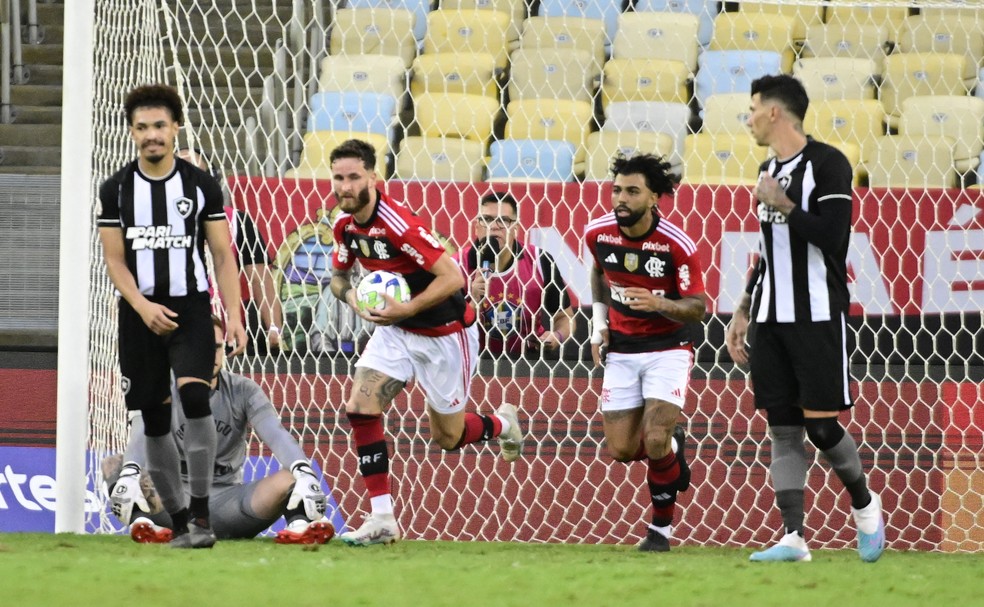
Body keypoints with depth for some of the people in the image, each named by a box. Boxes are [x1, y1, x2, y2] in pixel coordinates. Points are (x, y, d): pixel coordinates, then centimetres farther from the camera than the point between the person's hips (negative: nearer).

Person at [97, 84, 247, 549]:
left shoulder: (201, 185, 3)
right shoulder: (116, 190, 4)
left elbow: (222, 254, 4)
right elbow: (114, 260, 2)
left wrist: (234, 313, -6)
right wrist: (143, 306, -14)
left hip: (191, 308, -2)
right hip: (140, 315, 2)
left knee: (194, 396, -24)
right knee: (155, 420, 3)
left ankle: (200, 513, -20)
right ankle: (179, 521, 14)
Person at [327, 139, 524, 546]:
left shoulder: (398, 225, -29)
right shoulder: (346, 224, -5)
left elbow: (451, 276, -29)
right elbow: (338, 275, 12)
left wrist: (405, 309, -30)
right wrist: (351, 296, -11)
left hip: (445, 333, -7)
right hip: (395, 331, 7)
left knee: (447, 437, 5)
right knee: (360, 409, -12)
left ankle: (501, 424, 41)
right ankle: (382, 520, -6)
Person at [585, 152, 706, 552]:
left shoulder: (677, 245, -20)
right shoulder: (599, 233, -7)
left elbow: (697, 308, -16)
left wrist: (659, 304, -34)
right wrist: (599, 322, 9)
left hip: (667, 349, -4)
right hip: (621, 349, 4)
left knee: (655, 442, -18)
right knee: (622, 450, 0)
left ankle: (661, 527, 5)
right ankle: (672, 445, 34)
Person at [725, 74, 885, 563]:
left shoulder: (827, 164, -8)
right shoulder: (769, 171, 16)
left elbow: (831, 236, -19)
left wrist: (781, 204, -13)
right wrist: (743, 312, 18)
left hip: (817, 316, -7)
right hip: (770, 320, 7)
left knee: (820, 424, -8)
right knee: (783, 430, 1)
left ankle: (864, 504, 17)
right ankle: (793, 538, 1)